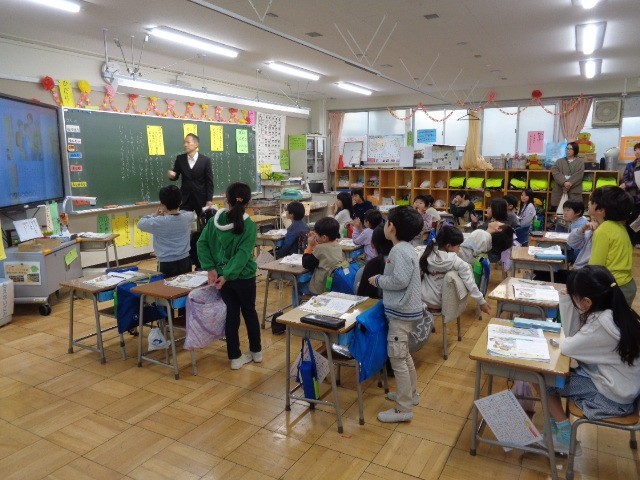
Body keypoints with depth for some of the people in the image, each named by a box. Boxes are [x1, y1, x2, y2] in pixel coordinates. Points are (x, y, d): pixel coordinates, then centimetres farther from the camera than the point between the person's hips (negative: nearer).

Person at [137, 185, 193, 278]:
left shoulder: (158, 222, -15)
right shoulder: (188, 217, -4)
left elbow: (140, 223, 2)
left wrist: (155, 215, 11)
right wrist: (169, 213, 20)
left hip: (167, 265, -4)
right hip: (186, 262, 4)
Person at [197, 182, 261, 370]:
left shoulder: (215, 220, -3)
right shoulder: (249, 226, -13)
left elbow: (202, 244, -5)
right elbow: (243, 254, -21)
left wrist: (211, 268, -7)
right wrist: (227, 275, -20)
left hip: (222, 276, 3)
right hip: (243, 277, -3)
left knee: (232, 314, 13)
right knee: (249, 312, 16)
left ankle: (235, 357, 20)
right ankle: (256, 352, 30)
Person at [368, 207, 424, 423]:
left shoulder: (399, 251, -21)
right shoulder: (405, 248, 11)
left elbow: (400, 281, -27)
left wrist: (378, 280, -13)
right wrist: (382, 279, 8)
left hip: (401, 312, -11)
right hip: (404, 310, 11)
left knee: (397, 358, -3)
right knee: (403, 355, 22)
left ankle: (404, 409, 6)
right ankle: (410, 394, 38)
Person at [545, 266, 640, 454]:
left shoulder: (602, 324, -30)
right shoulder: (614, 312, -3)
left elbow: (567, 347, -21)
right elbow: (573, 335, 0)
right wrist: (566, 300, -7)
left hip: (612, 398, -9)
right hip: (624, 387, 9)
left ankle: (564, 437, 11)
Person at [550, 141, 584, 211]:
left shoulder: (580, 162, 10)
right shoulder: (559, 161, 15)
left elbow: (579, 175, -4)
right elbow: (555, 173, -2)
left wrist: (569, 183, -18)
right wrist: (564, 182, -16)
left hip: (574, 192, -2)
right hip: (559, 191, 2)